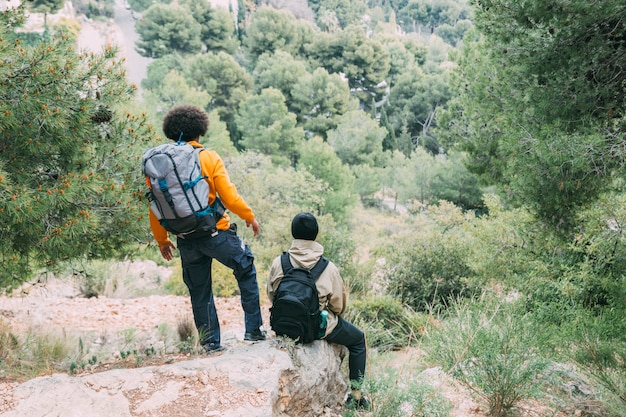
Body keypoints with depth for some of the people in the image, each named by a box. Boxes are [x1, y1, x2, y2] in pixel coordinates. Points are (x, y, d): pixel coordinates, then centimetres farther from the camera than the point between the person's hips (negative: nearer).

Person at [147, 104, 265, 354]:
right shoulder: (209, 158, -8)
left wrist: (162, 240, 16)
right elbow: (229, 196, -11)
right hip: (216, 232, -3)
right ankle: (253, 329, 15)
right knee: (246, 271, 17)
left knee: (199, 291, 16)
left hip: (186, 239, 4)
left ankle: (211, 343, 20)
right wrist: (249, 216, 6)